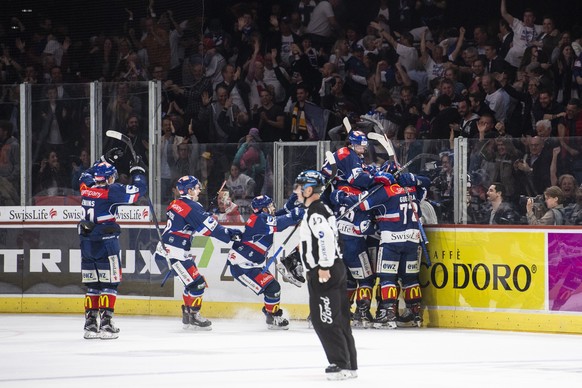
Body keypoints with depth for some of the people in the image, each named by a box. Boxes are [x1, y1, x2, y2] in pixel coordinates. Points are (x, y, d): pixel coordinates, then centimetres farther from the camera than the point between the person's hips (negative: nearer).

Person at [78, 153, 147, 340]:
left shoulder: (86, 186, 6)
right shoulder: (110, 191, -10)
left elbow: (87, 174, 30)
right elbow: (139, 190, -7)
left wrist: (105, 159, 36)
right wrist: (137, 171, 9)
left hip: (87, 244, 6)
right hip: (106, 242, -6)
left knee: (92, 285, 12)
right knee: (109, 283, -2)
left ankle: (90, 324, 11)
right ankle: (105, 323, -9)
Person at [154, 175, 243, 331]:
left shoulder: (177, 204, 16)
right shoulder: (191, 207, -15)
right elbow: (209, 226, -17)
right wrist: (228, 234, -13)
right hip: (175, 252, -10)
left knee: (193, 282, 16)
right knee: (196, 283, -8)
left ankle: (188, 315, 22)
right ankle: (193, 317, -4)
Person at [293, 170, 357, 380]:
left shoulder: (315, 212, -14)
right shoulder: (321, 209, 18)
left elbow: (326, 237, -28)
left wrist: (324, 267, -26)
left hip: (324, 274, -10)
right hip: (335, 270, 10)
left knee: (324, 320, -9)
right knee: (338, 319, 12)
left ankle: (340, 364, -10)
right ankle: (350, 365, 14)